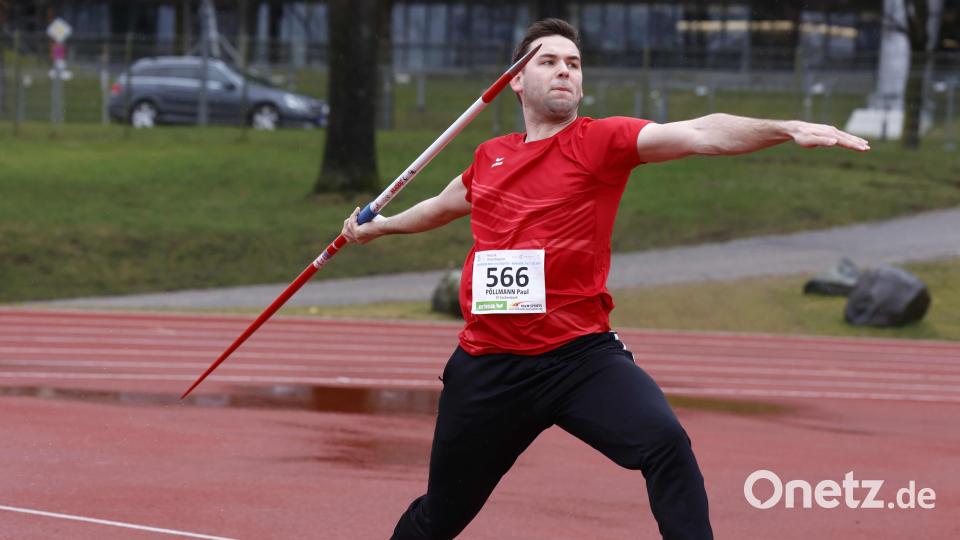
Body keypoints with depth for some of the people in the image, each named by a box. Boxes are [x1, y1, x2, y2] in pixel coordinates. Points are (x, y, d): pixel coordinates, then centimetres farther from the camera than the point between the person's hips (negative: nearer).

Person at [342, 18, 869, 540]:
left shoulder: (601, 141, -3)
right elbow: (450, 202, 35)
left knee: (665, 440, -31)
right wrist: (382, 225, 51)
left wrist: (786, 129, -35)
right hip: (488, 367, 3)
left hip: (582, 357, -3)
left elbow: (700, 133, -20)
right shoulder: (489, 157, 11)